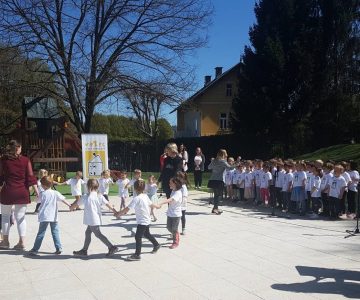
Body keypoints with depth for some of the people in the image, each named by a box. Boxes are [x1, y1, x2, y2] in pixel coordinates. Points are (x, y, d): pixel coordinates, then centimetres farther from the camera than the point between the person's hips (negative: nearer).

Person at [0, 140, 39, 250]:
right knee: (20, 216, 8)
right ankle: (22, 241, 6)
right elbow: (30, 177, -4)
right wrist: (36, 190, -3)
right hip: (22, 192, 1)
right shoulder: (25, 160, -1)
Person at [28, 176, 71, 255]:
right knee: (55, 232, 7)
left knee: (40, 233, 3)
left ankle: (35, 249, 9)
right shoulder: (55, 193, 1)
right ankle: (58, 248, 2)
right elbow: (63, 200, 1)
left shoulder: (42, 194, -3)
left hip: (44, 217, -1)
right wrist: (70, 206, 7)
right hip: (54, 217, 2)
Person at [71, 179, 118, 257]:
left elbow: (76, 204, 1)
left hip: (92, 221, -7)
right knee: (87, 233, 18)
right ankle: (84, 250, 26)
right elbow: (108, 204, -6)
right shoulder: (100, 196, -1)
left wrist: (71, 207, 22)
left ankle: (112, 247, -2)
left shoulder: (85, 197, -11)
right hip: (96, 219, 7)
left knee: (98, 234, 0)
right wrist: (114, 211, 4)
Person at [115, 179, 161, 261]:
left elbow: (127, 209, -25)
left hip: (142, 221, -9)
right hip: (147, 220, 9)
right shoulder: (145, 196, 1)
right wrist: (157, 206, 36)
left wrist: (119, 213, -14)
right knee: (147, 234, 27)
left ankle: (137, 255, 3)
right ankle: (156, 245, 44)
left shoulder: (136, 198, -23)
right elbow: (151, 204, 16)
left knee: (138, 237, -1)